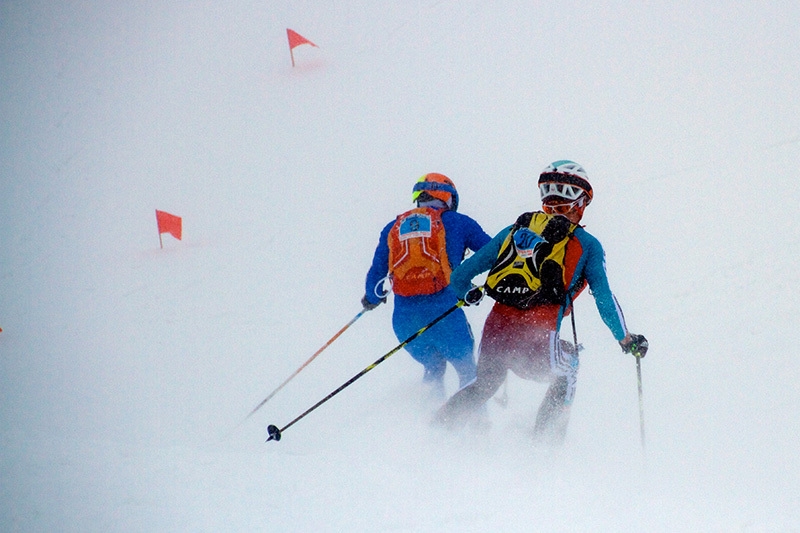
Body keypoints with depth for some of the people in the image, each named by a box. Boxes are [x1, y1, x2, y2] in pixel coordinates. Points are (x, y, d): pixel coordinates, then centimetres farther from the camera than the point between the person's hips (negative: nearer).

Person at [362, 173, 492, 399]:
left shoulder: (393, 228, 16)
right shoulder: (456, 222, 9)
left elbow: (375, 274, 17)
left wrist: (372, 298, 36)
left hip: (404, 319, 3)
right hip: (443, 310, -3)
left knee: (433, 367, 27)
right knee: (468, 372, 13)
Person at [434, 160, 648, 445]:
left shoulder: (515, 230, 19)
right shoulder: (586, 245, 11)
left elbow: (460, 276, 21)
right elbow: (604, 298, 8)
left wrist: (468, 294, 43)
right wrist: (626, 339, 20)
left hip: (494, 330, 3)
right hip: (536, 341, -3)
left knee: (485, 383, 31)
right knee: (566, 372, 27)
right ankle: (545, 439, 14)